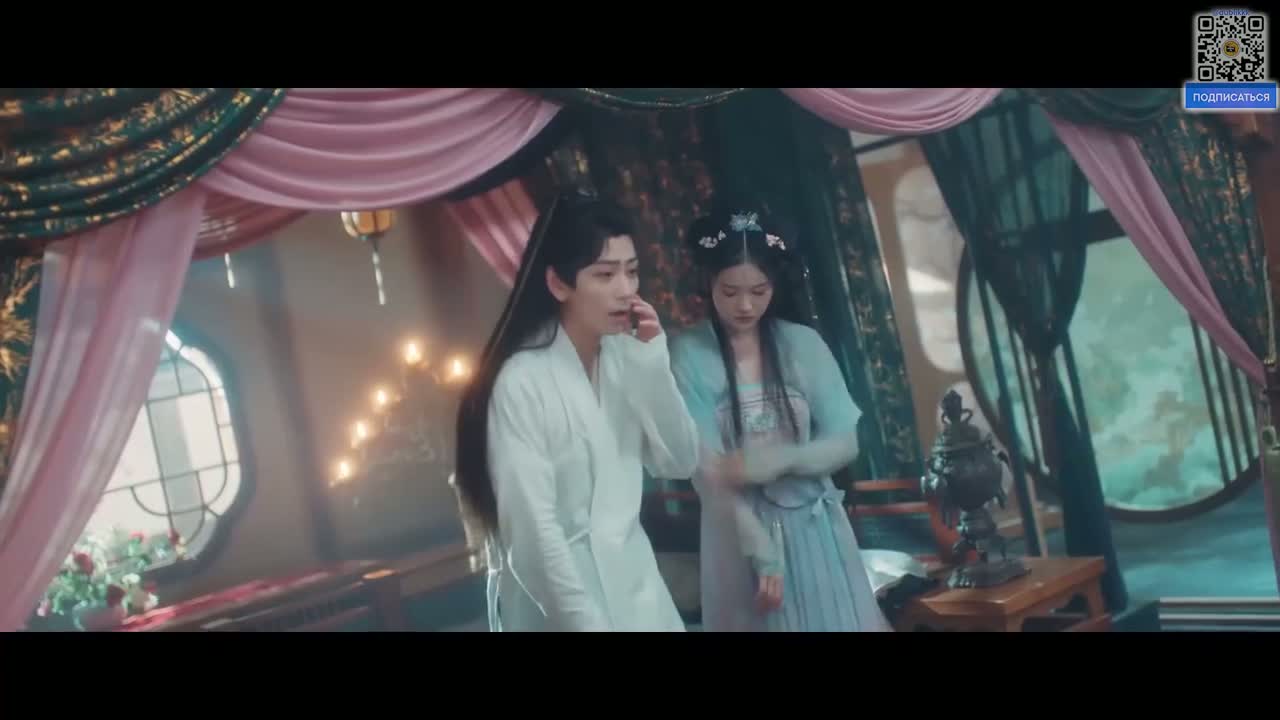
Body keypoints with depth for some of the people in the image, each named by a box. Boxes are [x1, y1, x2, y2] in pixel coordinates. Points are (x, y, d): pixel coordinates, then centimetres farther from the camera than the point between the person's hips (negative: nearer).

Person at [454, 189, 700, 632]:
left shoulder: (623, 355, -1)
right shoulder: (523, 381, -20)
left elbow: (681, 463, 0)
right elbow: (532, 529, -20)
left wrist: (654, 363, -11)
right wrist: (589, 622, -16)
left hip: (636, 579, 6)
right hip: (559, 595, -6)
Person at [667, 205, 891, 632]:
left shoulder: (803, 343, -3)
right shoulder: (688, 355, -11)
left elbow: (845, 444, -3)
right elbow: (709, 470, -14)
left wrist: (770, 461, -19)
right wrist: (763, 554, -18)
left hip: (815, 528, 3)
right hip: (741, 533, -2)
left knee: (834, 619, 10)